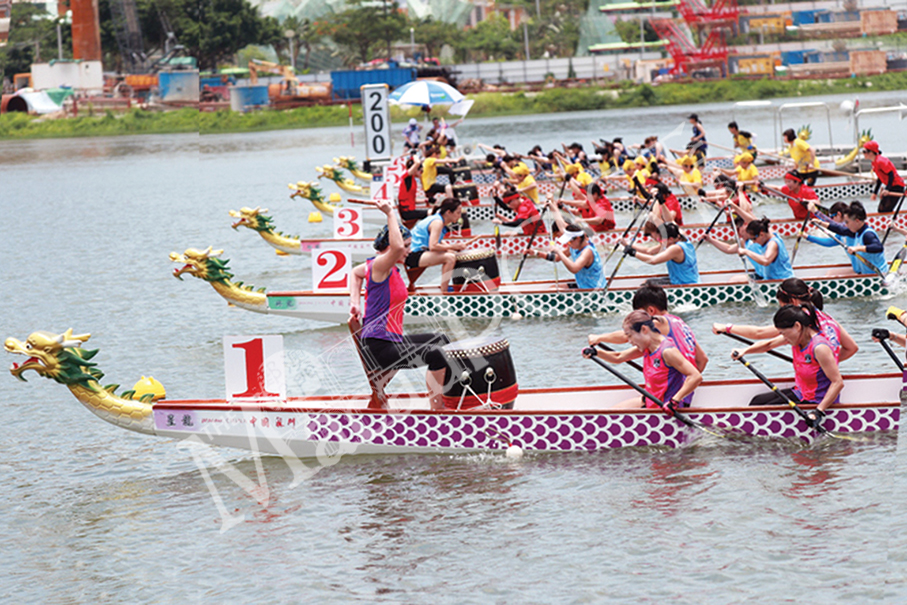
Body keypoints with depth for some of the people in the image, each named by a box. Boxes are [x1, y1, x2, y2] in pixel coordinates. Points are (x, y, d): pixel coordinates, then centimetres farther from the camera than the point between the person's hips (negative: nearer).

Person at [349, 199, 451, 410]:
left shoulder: (391, 268, 14)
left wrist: (355, 302, 20)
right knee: (434, 354, -29)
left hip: (392, 340, 11)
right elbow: (397, 247, -37)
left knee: (440, 340, 27)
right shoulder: (379, 265, -15)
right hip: (377, 347, -11)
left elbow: (356, 272, 32)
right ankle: (437, 409, -25)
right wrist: (390, 213, -26)